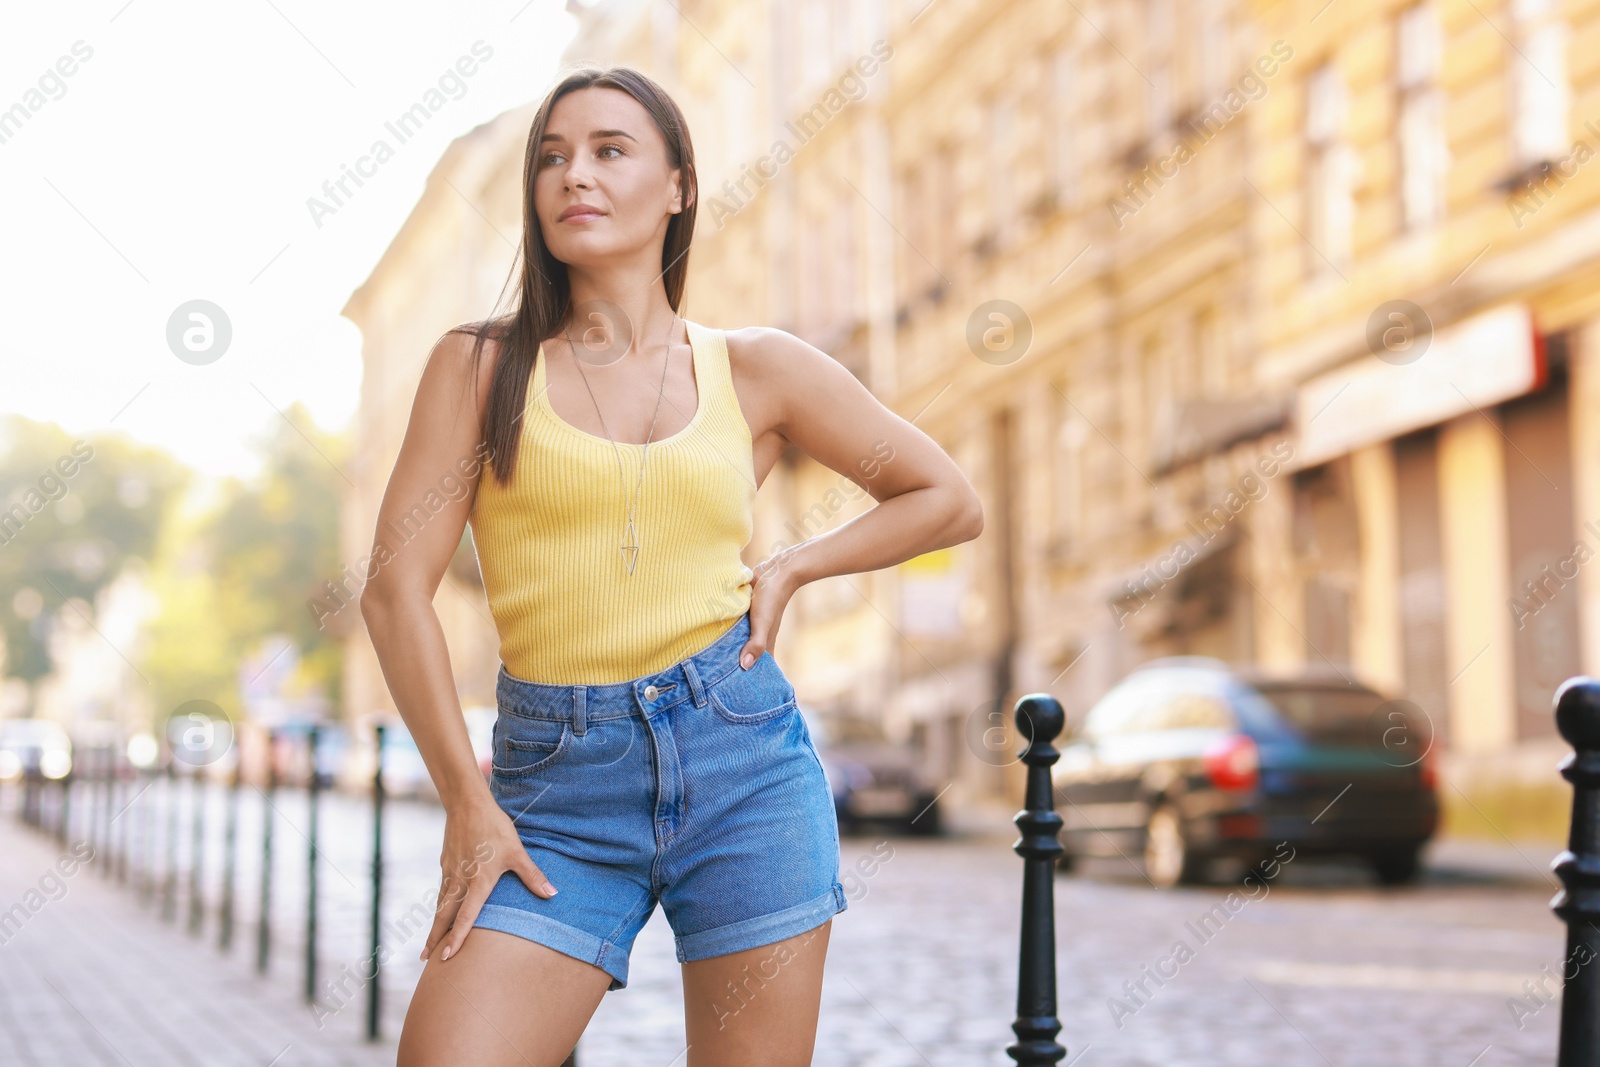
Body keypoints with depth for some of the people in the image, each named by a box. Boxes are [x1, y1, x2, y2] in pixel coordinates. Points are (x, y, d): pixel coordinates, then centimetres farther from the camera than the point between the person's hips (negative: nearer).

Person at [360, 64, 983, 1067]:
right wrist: (467, 801, -6)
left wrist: (789, 570, 5)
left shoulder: (756, 367, 8)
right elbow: (397, 584, -1)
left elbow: (950, 501, 16)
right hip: (557, 788, -1)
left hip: (744, 756, 1)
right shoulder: (482, 363, 5)